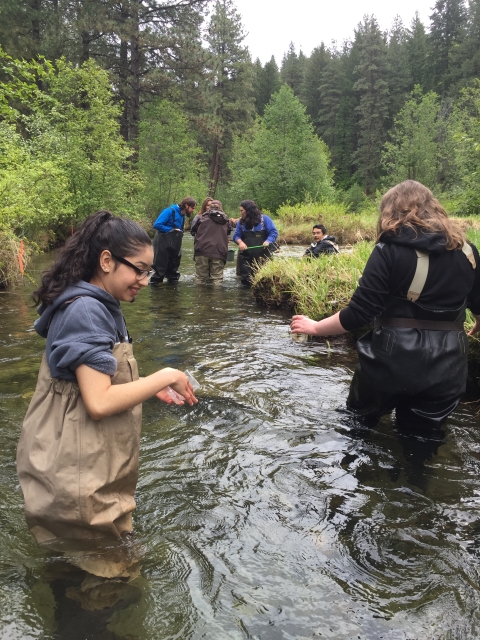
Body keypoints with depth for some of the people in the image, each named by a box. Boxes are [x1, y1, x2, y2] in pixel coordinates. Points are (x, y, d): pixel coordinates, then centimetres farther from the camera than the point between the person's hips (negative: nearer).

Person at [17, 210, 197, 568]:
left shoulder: (100, 307, 10)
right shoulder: (86, 310, -22)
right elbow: (99, 402, -29)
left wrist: (149, 386, 6)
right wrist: (164, 377, -19)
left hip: (94, 465, 10)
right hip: (78, 476, -10)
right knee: (92, 569, 9)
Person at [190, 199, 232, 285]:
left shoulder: (203, 217, 7)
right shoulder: (226, 220, 14)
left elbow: (192, 231, 13)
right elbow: (228, 233, 20)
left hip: (203, 250, -1)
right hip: (219, 252, 1)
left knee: (200, 277, 5)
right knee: (217, 278, 1)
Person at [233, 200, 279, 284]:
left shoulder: (264, 219, -1)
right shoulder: (241, 222, 10)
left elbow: (274, 233, -5)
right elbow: (236, 235, 7)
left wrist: (268, 241, -24)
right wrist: (240, 242, -16)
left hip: (263, 256, -3)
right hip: (246, 257, 3)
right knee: (246, 280, 3)